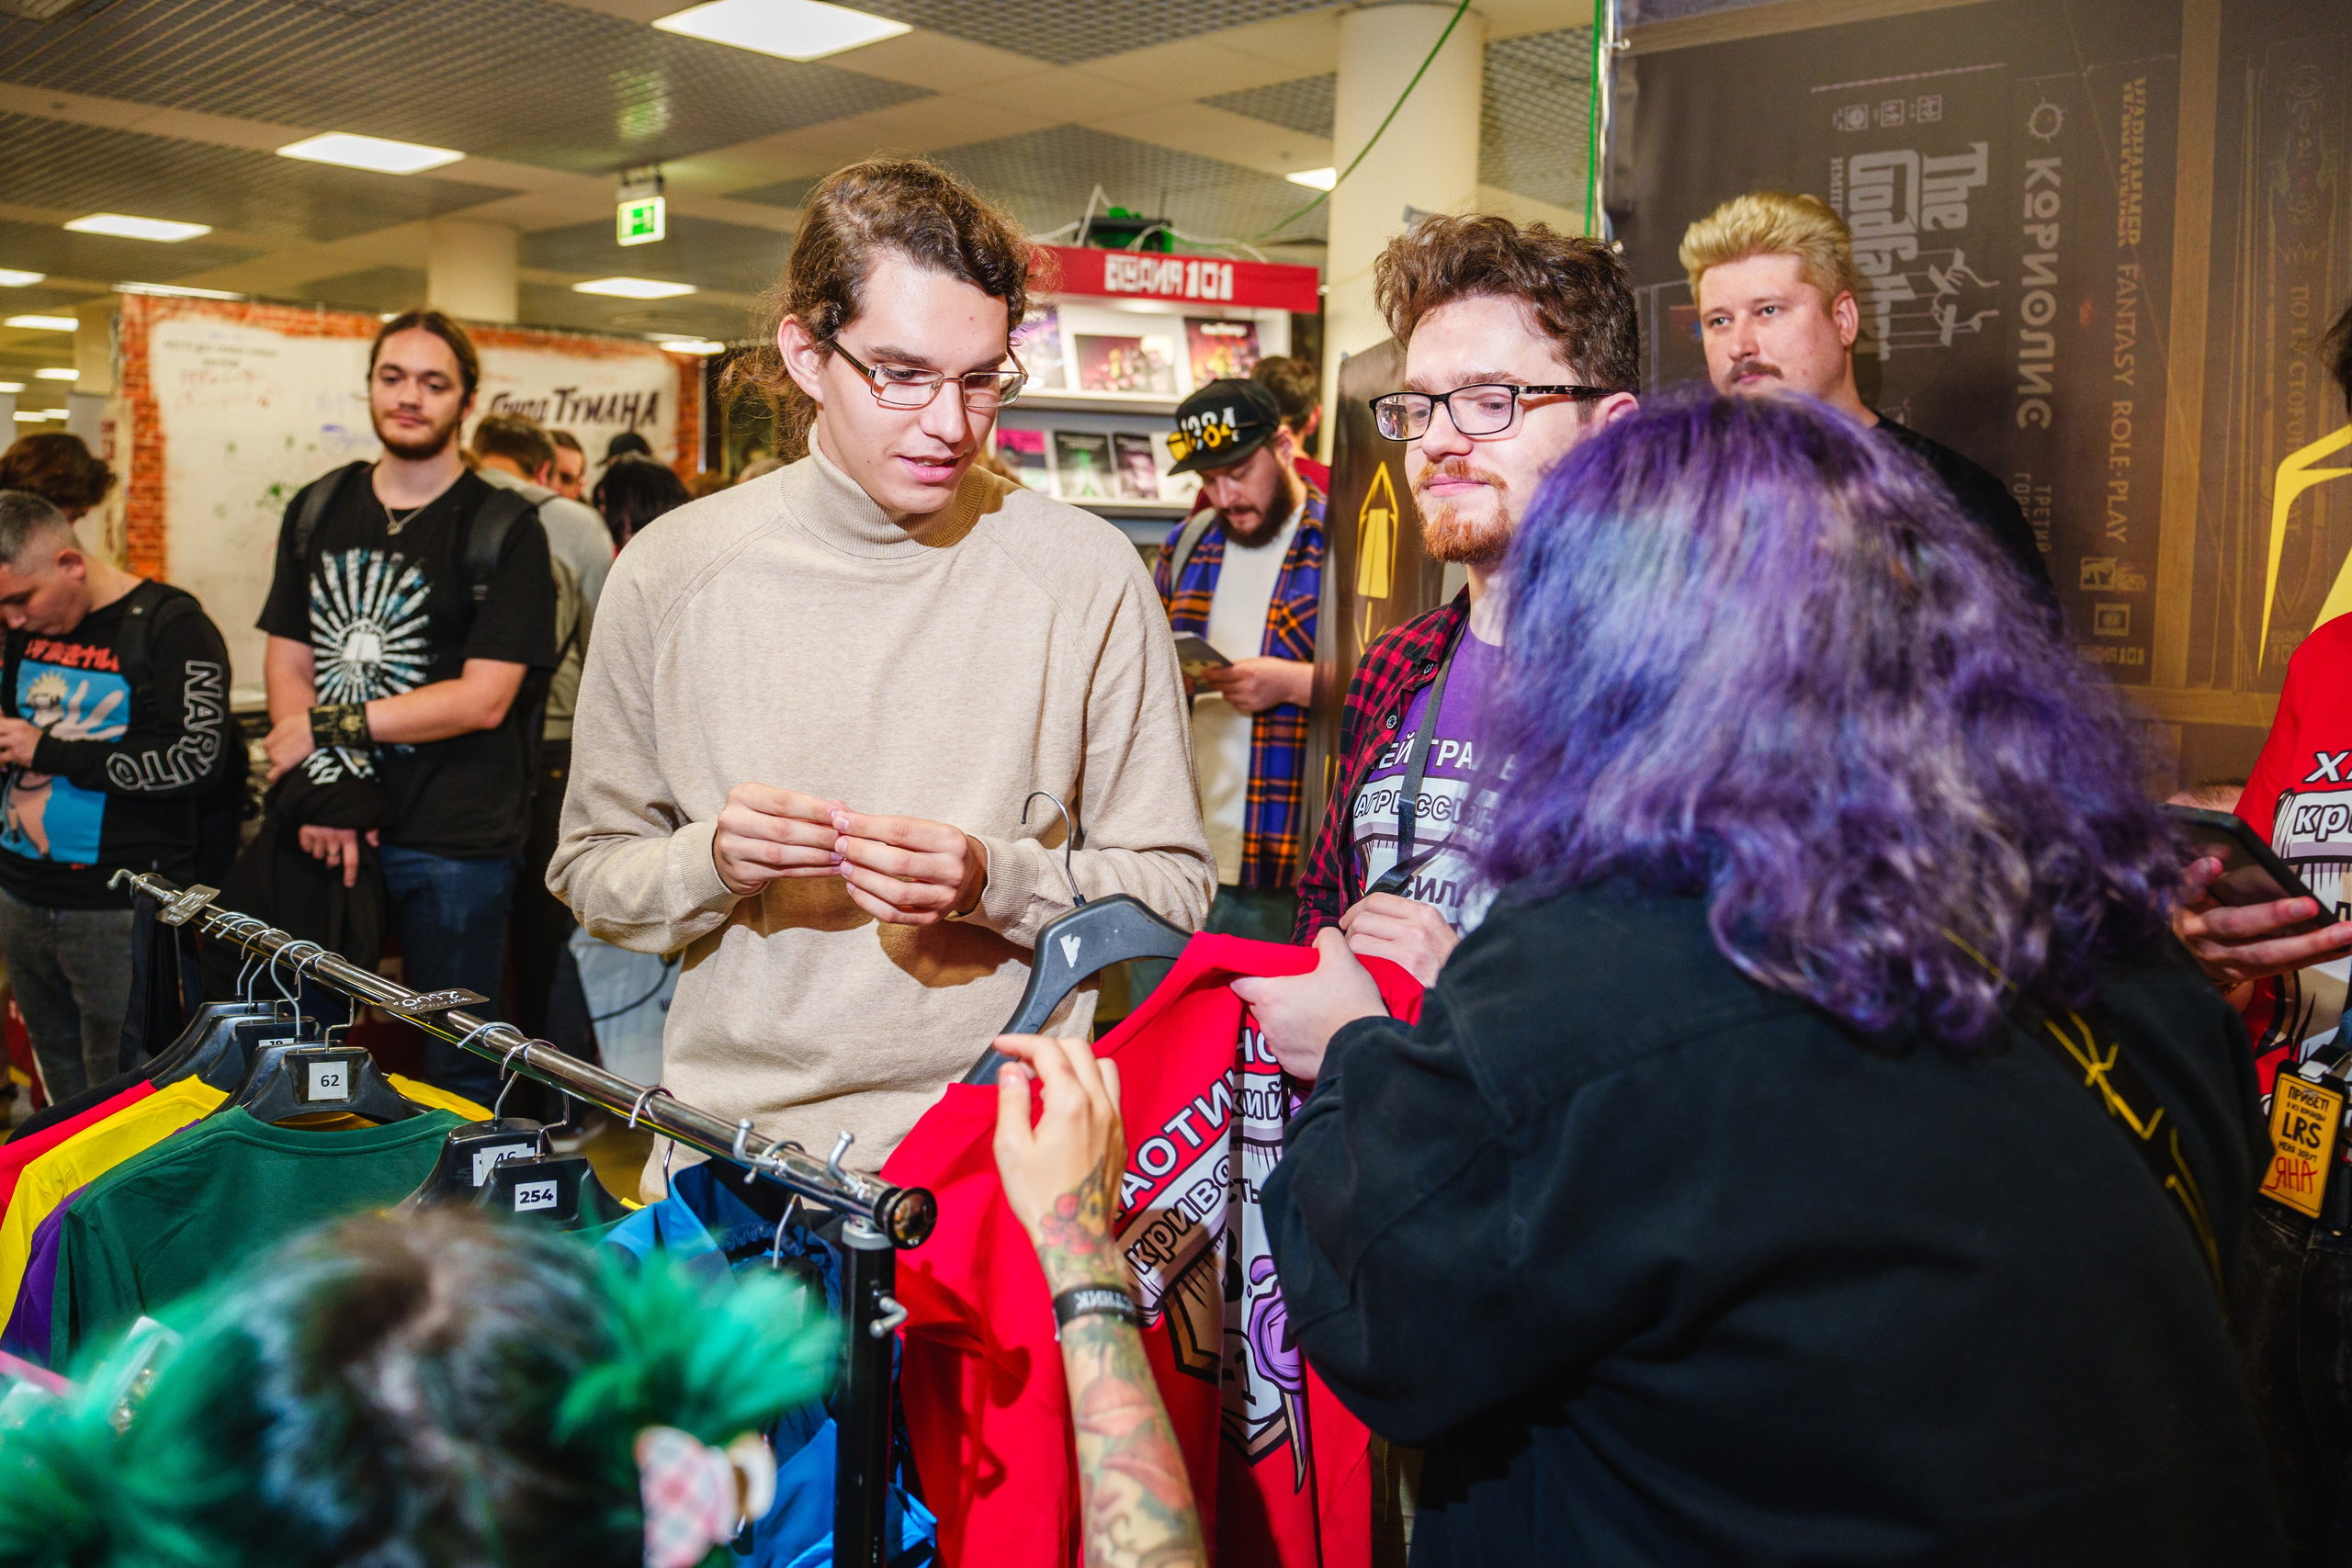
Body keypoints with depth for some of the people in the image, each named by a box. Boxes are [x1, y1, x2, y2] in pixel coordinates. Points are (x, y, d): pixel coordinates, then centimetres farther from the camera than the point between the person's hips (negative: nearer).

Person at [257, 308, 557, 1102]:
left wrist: (331, 724, -10)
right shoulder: (318, 511, 11)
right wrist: (321, 792, -8)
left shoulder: (503, 530, -6)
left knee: (457, 1068, 5)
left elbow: (482, 699, -12)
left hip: (454, 837, -4)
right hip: (333, 830, 5)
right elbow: (287, 657, 7)